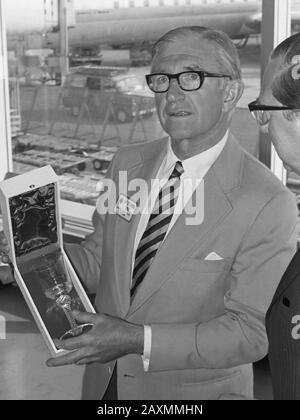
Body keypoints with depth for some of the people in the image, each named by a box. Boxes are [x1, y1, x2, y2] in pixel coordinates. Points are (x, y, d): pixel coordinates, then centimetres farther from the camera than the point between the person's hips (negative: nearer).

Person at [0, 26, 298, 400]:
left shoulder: (268, 204, -21)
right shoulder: (127, 163, -3)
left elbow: (249, 332, -20)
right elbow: (97, 263, 4)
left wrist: (139, 340, -28)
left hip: (195, 392, -4)